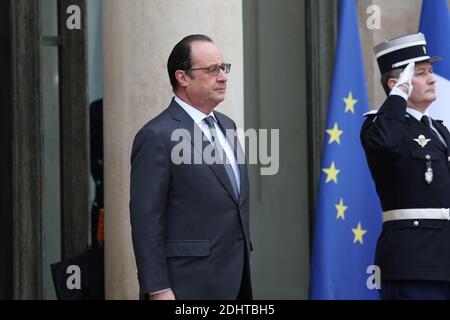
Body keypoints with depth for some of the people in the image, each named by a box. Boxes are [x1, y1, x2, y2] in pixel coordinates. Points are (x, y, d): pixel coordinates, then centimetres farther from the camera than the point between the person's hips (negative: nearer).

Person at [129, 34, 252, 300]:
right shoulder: (157, 137, -11)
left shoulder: (226, 125, 15)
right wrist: (157, 290, -17)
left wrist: (244, 262, 17)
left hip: (235, 281, 7)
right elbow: (146, 220, -13)